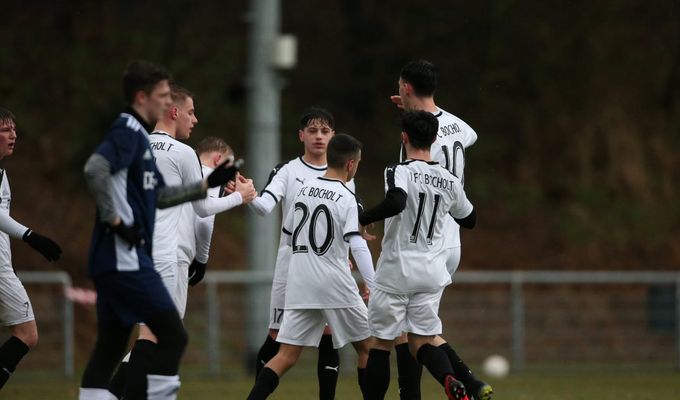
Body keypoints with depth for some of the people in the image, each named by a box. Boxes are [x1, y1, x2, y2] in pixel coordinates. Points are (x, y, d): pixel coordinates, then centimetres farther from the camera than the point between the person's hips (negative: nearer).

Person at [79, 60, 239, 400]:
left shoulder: (138, 135, 21)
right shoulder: (127, 132, -11)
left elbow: (159, 196, 28)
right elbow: (94, 169, -28)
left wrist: (207, 185, 24)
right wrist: (115, 220, -24)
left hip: (118, 261, 10)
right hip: (124, 260, -10)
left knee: (109, 348, 9)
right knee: (173, 336, -9)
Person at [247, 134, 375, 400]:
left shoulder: (305, 189, 11)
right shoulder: (346, 198, -7)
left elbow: (289, 236, 20)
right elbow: (357, 245, -18)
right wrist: (373, 285, -22)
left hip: (299, 285, 5)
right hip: (334, 285, -5)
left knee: (287, 355, 1)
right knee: (366, 347, 12)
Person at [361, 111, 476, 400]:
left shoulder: (400, 172, -11)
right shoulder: (450, 181, 7)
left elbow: (396, 202, -32)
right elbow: (469, 220, 22)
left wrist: (361, 219, -18)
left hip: (396, 271, -4)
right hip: (432, 274, 4)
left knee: (381, 343, 9)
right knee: (422, 343, 6)